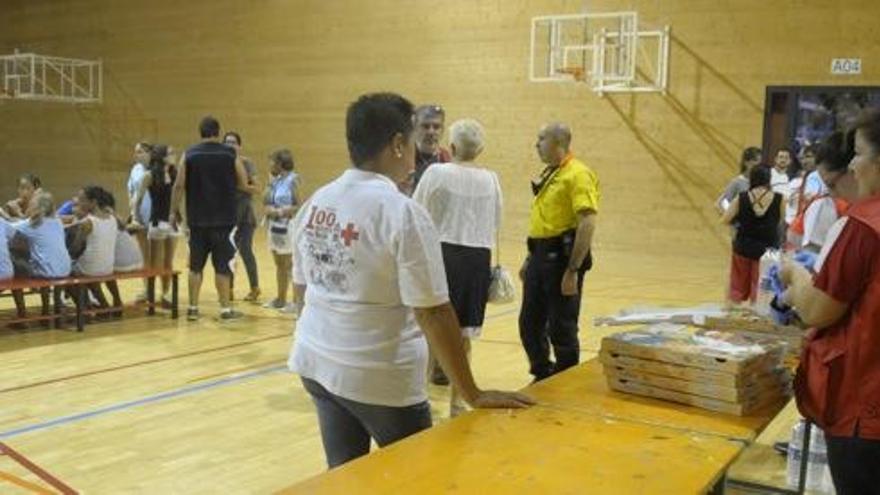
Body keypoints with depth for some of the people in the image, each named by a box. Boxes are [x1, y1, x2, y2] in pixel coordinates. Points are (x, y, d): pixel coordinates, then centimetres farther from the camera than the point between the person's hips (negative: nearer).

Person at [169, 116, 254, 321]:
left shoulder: (189, 154, 0)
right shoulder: (230, 154, -3)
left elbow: (179, 185, -3)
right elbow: (244, 184, -2)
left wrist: (173, 212, 5)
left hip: (197, 219, 2)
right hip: (223, 219, -2)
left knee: (195, 265, 11)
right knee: (222, 265, 3)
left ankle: (193, 308, 14)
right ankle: (225, 309, 5)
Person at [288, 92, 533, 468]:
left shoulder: (316, 203, 2)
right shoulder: (403, 213, -19)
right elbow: (433, 312, -20)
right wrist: (473, 395, -13)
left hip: (317, 362, 7)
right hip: (380, 378, -6)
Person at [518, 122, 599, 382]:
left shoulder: (578, 175, -14)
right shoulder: (549, 174, 15)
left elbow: (588, 223, -21)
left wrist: (573, 270, -24)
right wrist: (530, 259, 21)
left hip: (561, 257, -9)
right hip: (541, 257, 9)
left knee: (562, 328, 1)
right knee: (530, 324, 13)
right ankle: (542, 378, 28)